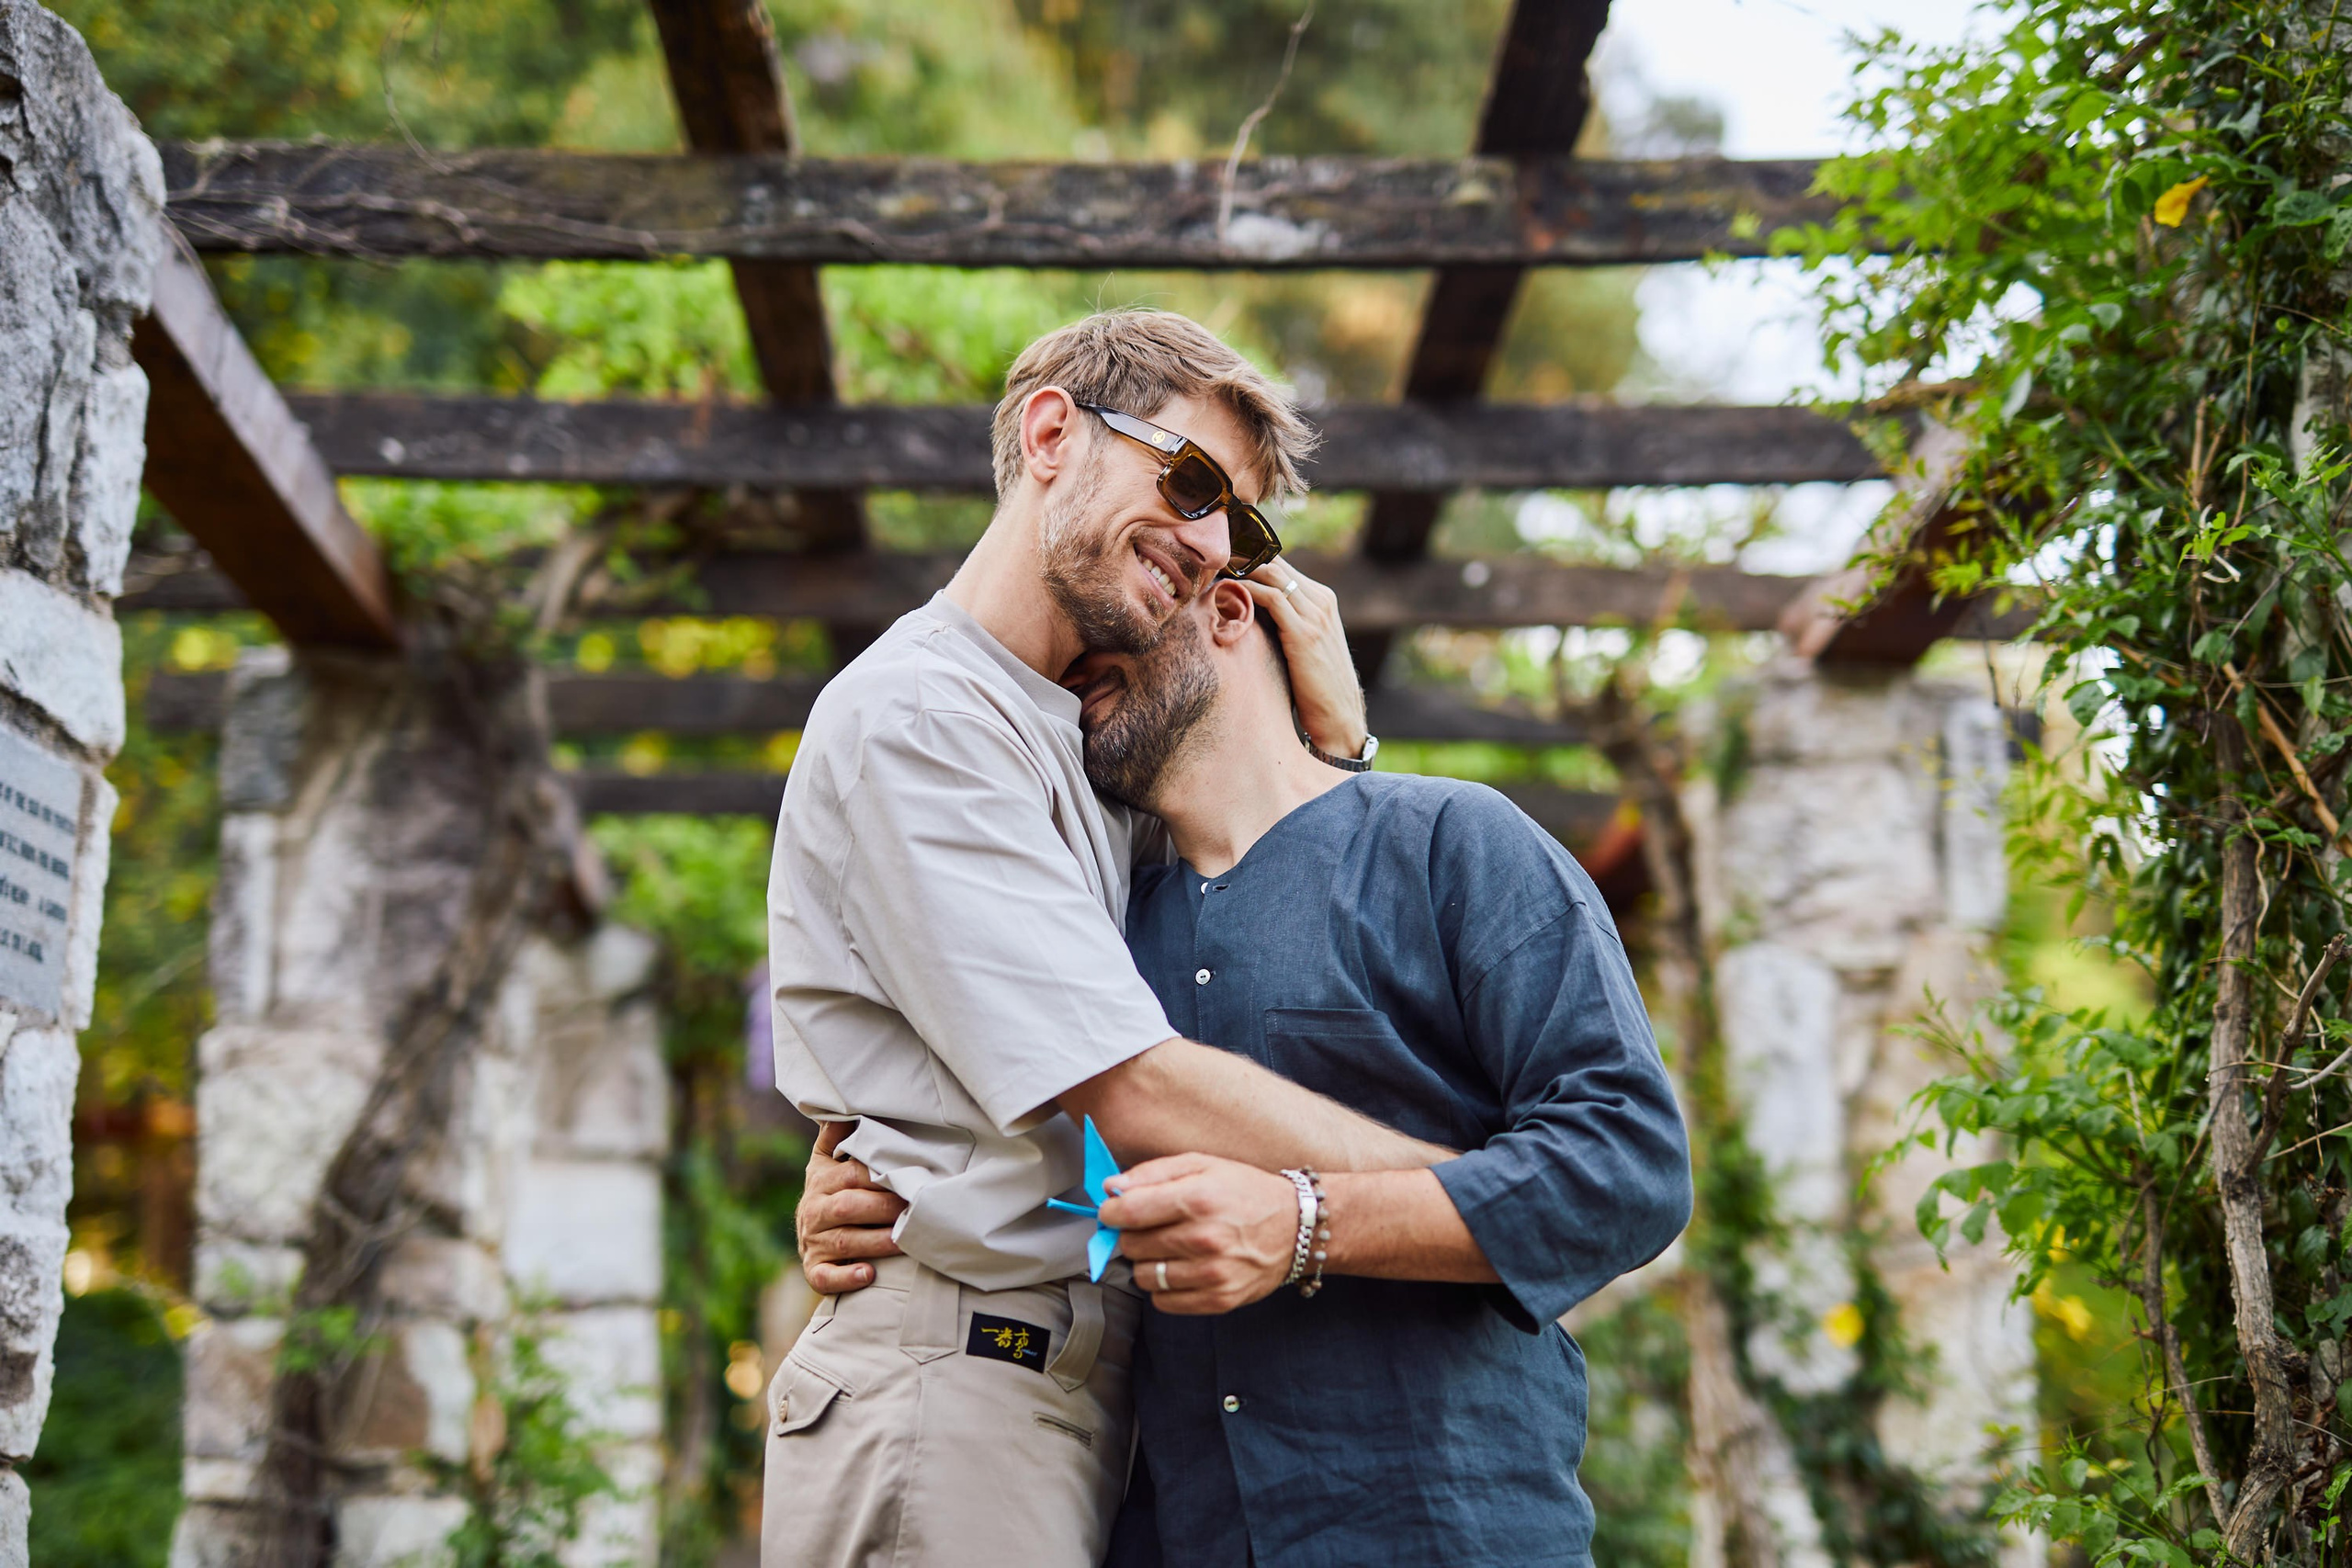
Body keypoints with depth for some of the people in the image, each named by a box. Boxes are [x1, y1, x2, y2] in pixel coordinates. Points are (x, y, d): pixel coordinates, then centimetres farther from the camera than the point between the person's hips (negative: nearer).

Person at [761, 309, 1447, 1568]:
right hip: (948, 1383, -9)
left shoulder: (1095, 753, 19)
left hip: (1078, 1389, 9)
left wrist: (1334, 737, 9)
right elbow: (1141, 1093, -18)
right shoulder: (912, 717, -11)